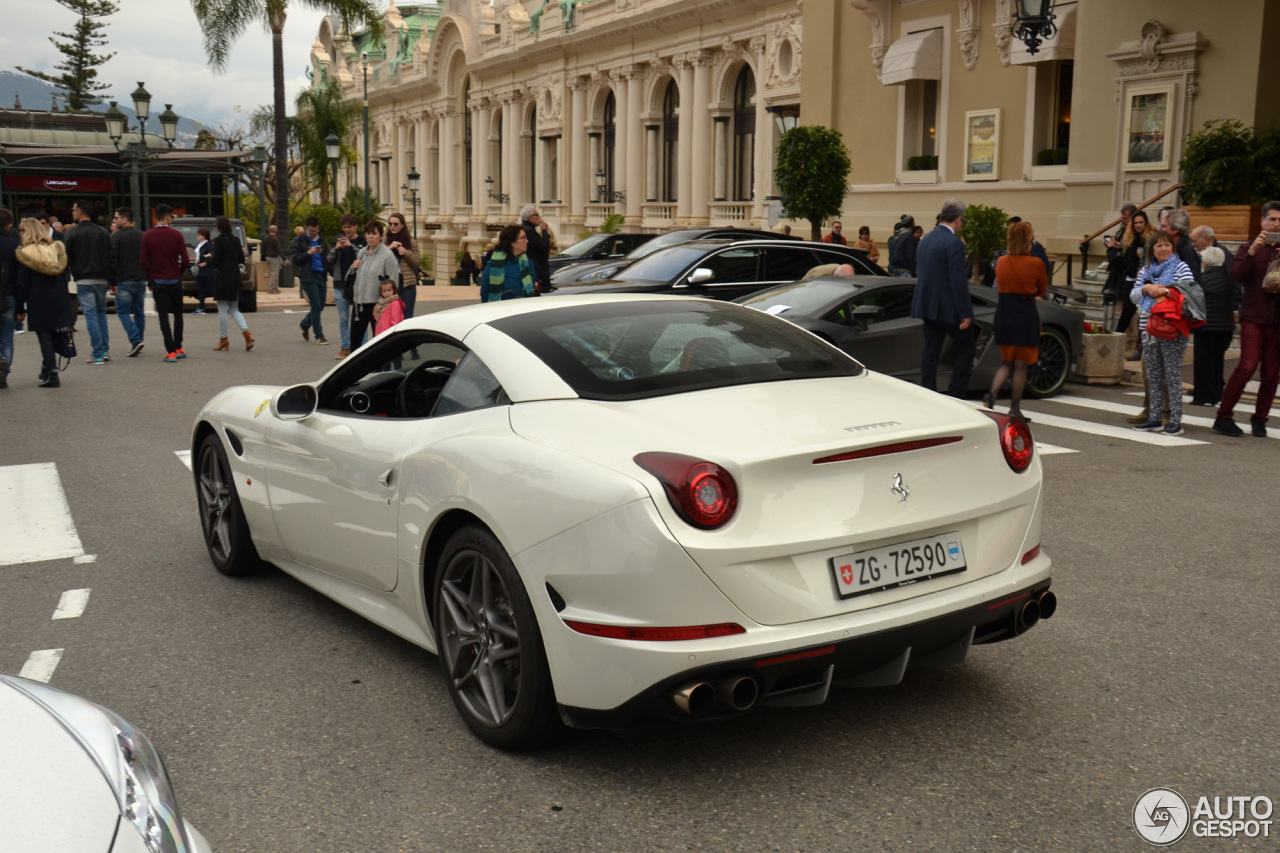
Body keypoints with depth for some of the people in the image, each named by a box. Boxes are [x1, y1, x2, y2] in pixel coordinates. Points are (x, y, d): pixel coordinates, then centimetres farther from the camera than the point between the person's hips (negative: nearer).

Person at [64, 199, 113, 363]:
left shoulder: (72, 233, -4)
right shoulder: (104, 232, 8)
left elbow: (66, 259, -3)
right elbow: (111, 257, 10)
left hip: (83, 280, -4)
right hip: (102, 279, 4)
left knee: (90, 314, -2)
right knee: (101, 312, 16)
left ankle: (98, 354, -6)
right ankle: (105, 350, 11)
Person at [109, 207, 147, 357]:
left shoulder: (116, 236, -8)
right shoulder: (142, 236, 8)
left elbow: (113, 261, -11)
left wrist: (113, 282, -7)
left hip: (124, 281, -5)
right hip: (141, 280, 5)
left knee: (123, 312, 1)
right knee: (139, 312, 12)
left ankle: (135, 340, -16)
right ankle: (138, 343, 15)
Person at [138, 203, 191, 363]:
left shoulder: (147, 236, -3)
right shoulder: (176, 235, -6)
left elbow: (143, 261, -5)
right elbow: (185, 260, -8)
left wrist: (151, 277, 9)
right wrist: (178, 272, 10)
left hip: (158, 282, 0)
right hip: (175, 281, 0)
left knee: (163, 317, 1)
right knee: (178, 315, 15)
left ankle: (170, 352, -6)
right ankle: (178, 348, 18)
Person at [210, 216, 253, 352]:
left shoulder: (218, 241, -11)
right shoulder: (236, 240, 8)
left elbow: (215, 261, -14)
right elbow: (241, 260, 10)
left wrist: (209, 258, 6)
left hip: (222, 277, -6)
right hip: (235, 276, 6)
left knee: (222, 310, 2)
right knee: (234, 309, 12)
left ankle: (223, 340, 7)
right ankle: (246, 332, -8)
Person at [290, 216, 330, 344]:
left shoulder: (321, 239, 15)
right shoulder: (299, 240, -1)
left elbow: (327, 257, 23)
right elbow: (294, 258, -6)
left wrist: (327, 275, 13)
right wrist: (308, 253, -19)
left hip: (321, 275, 6)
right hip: (308, 276, -6)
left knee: (320, 306, 7)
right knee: (316, 305, -9)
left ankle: (304, 324, 32)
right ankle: (319, 335, 0)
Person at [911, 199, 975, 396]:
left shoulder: (926, 239, 9)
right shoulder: (954, 243, -17)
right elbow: (959, 282, -20)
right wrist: (965, 313, -16)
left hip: (928, 305, 8)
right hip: (949, 308, -8)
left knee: (931, 350, 10)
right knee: (966, 349, 6)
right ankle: (954, 395, 2)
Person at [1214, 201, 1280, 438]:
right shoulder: (1249, 248, 8)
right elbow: (1237, 275, -9)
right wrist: (1253, 250, -20)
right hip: (1253, 318, -2)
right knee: (1248, 365, -15)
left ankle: (1259, 420, 15)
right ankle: (1224, 417, -7)